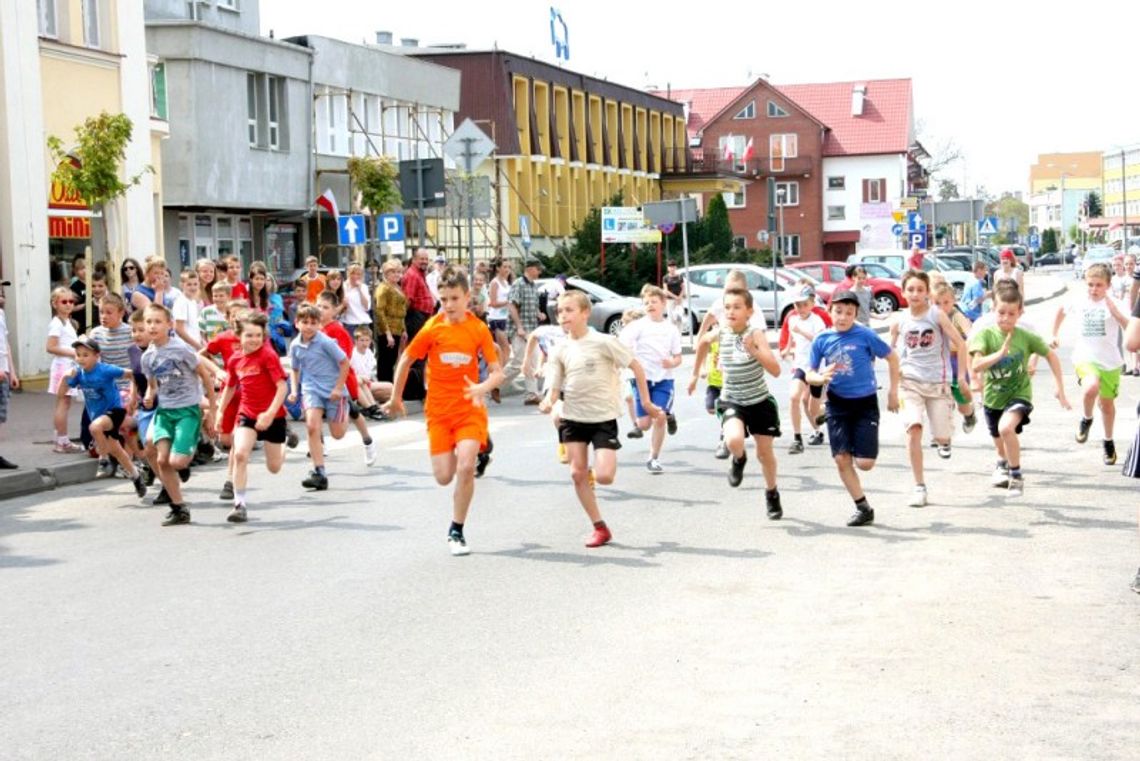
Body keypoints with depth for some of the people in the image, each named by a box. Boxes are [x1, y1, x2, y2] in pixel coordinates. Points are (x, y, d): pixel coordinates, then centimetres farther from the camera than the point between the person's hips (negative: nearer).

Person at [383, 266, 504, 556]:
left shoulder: (479, 329, -6)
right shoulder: (432, 328, -6)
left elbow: (497, 372, -5)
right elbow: (406, 361, 7)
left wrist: (482, 388, -27)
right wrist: (396, 398, 13)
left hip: (470, 408, -1)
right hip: (439, 409, 1)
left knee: (466, 468, -18)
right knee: (444, 476, -2)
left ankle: (456, 532, -1)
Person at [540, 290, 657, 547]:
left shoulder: (603, 342, -13)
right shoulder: (561, 350, 0)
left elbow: (636, 366, -6)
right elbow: (554, 387, 1)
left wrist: (646, 402, -4)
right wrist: (548, 401, -22)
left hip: (604, 416, -4)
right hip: (573, 417, 4)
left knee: (604, 476, -14)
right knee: (577, 474, 1)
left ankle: (602, 466, 24)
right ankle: (599, 527, 13)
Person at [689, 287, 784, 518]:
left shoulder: (755, 335, -18)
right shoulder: (721, 334, -9)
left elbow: (775, 370, -25)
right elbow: (704, 342, 17)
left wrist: (753, 350, -37)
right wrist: (695, 374, 21)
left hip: (760, 401, -1)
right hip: (732, 401, 1)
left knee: (765, 452, 11)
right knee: (733, 441, -27)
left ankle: (772, 494, 38)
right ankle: (739, 459, 10)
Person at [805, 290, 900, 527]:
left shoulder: (865, 335, -10)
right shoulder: (822, 340, -2)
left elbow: (892, 357, 2)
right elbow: (810, 374, 4)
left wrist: (893, 391, 4)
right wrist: (821, 378, -19)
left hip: (865, 402, -3)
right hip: (837, 403, 3)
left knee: (864, 463, -9)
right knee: (841, 460, -1)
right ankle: (863, 508, 14)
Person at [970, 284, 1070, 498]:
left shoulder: (1026, 336, -12)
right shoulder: (986, 334, -15)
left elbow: (1051, 355, 2)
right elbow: (975, 366, -27)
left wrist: (1060, 388, -1)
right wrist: (1000, 353, -40)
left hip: (1019, 394, -2)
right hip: (993, 398, 2)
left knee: (1006, 427, -32)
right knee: (1000, 445, 21)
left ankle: (1016, 476, -14)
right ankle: (1003, 466, 58)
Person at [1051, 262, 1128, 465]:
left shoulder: (1115, 305, -11)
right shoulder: (1078, 301, -3)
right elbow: (1061, 310, 21)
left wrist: (1115, 312, -35)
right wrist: (1055, 334, 21)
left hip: (1110, 362, 0)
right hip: (1085, 358, 0)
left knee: (1107, 403, 15)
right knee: (1091, 387, -33)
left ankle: (1109, 442, 40)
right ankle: (1086, 419, -3)